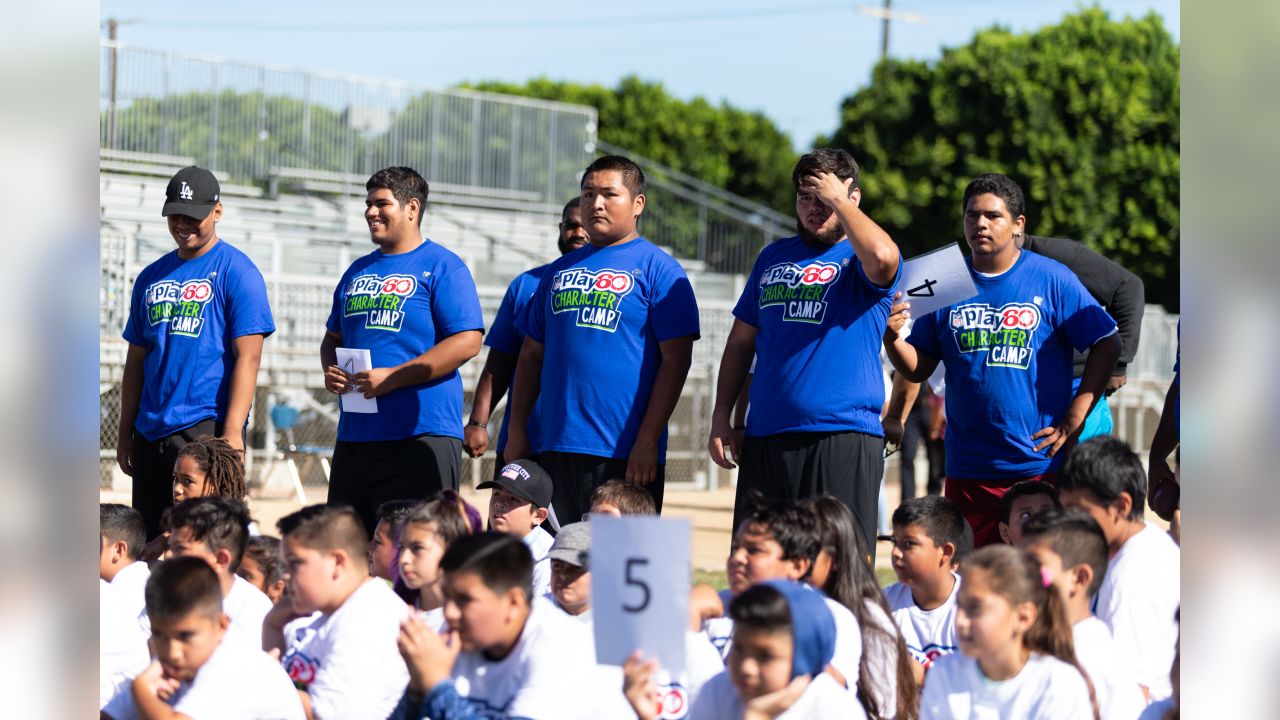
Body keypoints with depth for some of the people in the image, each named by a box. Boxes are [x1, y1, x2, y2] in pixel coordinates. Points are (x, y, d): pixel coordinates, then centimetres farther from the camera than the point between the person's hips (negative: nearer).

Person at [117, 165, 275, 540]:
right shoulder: (152, 277, 16)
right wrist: (125, 432, 14)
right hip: (150, 434, 6)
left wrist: (232, 432, -17)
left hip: (206, 427, -6)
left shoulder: (236, 271, -2)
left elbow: (247, 358, -9)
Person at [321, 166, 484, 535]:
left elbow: (467, 342, -13)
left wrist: (392, 377, -17)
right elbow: (334, 337, 29)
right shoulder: (359, 271, 20)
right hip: (354, 433, 8)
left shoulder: (441, 267, -3)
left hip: (421, 432, -7)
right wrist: (330, 370, 4)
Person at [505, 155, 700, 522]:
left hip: (625, 454, -6)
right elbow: (531, 356, 21)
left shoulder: (657, 269, -1)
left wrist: (648, 440, -14)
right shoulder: (560, 271, 17)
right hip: (556, 448, 6)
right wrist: (517, 431, 11)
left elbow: (676, 360, -7)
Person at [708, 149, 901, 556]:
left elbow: (881, 256, -25)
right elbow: (741, 341, 21)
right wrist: (720, 416, 12)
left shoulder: (859, 260, 2)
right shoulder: (773, 257, 18)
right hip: (765, 437, 5)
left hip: (844, 435, -5)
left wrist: (837, 200, -11)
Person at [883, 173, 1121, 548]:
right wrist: (891, 337, -11)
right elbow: (918, 369, 11)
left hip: (1041, 464, -3)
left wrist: (1073, 420, -7)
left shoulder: (1052, 280, 1)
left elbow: (1107, 345, 0)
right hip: (967, 471, 3)